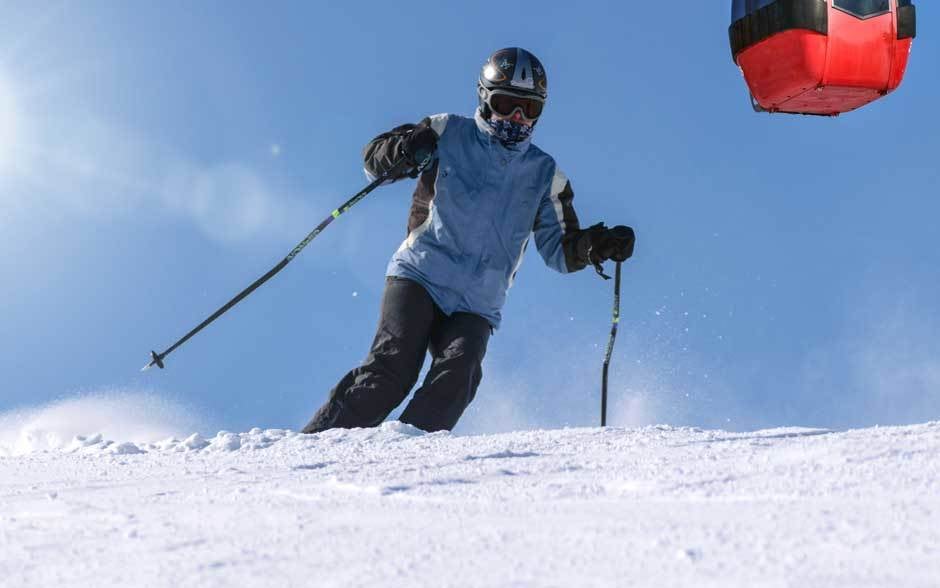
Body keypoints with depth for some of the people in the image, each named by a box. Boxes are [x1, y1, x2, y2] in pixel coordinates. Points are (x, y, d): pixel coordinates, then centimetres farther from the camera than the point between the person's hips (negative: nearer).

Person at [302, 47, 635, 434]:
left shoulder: (544, 175, 16)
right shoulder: (448, 135, 8)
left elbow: (559, 250, 17)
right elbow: (373, 157, 8)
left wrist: (595, 244, -4)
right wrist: (402, 150, -16)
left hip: (475, 306, 3)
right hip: (419, 277, -2)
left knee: (457, 375, -25)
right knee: (394, 365, -22)